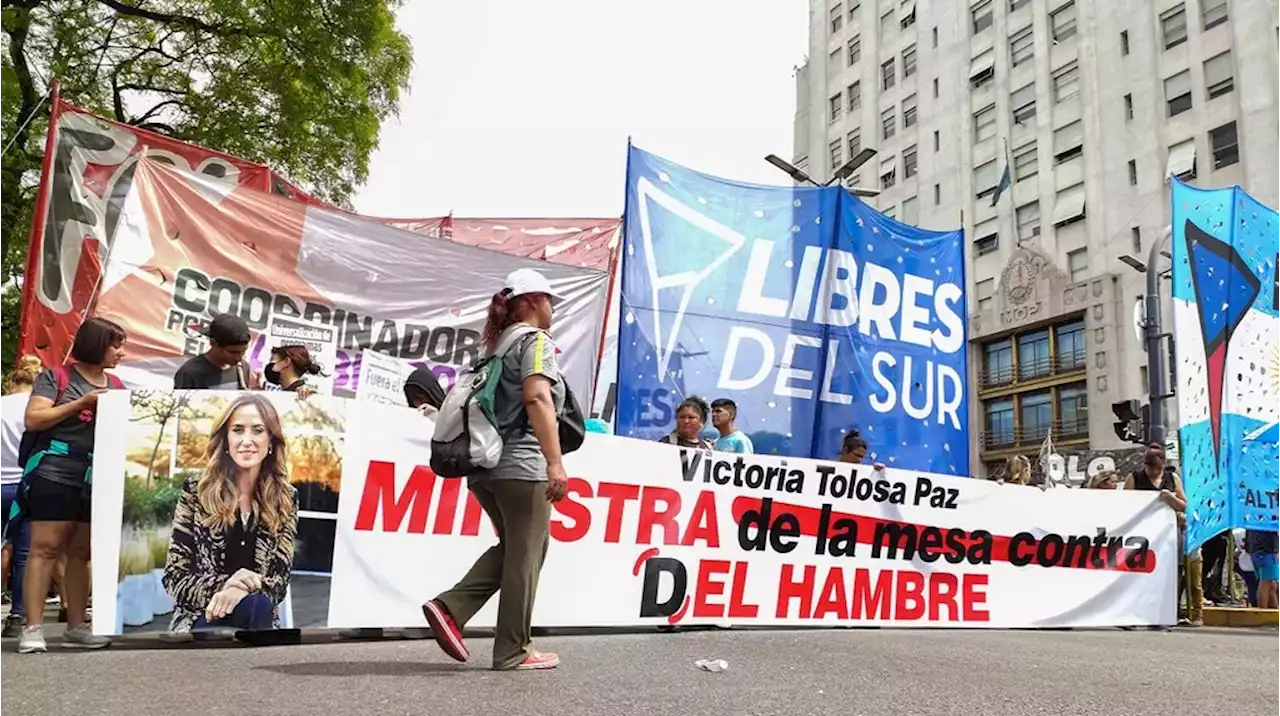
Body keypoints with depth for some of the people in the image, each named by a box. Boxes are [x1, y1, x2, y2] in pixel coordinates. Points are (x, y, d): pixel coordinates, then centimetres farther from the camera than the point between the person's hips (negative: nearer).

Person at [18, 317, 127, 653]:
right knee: (45, 548, -5)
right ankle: (33, 627, -1)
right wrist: (80, 403, -16)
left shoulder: (116, 385, 15)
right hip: (55, 475, -5)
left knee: (82, 553, 9)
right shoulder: (56, 377, -1)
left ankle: (76, 626, 15)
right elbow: (33, 419, -10)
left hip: (99, 480, 5)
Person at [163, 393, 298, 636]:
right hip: (198, 620, -2)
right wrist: (222, 585, -22)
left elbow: (280, 579, -2)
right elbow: (174, 576, -2)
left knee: (255, 604, -35)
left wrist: (241, 589, -25)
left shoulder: (285, 498, 4)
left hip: (258, 621, 2)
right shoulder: (196, 490, 0)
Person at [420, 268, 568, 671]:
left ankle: (450, 607, 5)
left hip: (487, 464, 9)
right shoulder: (535, 339, -5)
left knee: (511, 549, 19)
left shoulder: (499, 344, 20)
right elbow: (537, 399, -20)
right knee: (526, 555, 2)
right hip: (522, 464, -8)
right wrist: (555, 462, -25)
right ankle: (513, 652, 9)